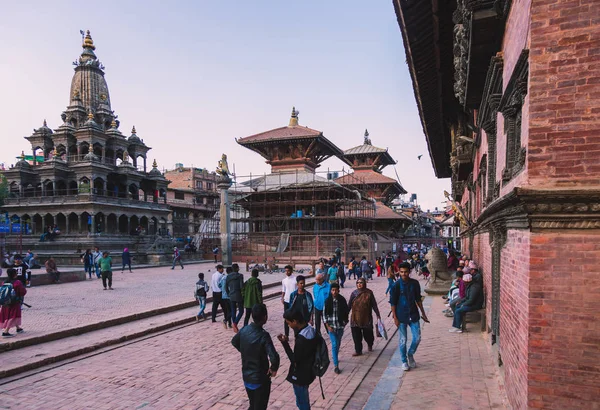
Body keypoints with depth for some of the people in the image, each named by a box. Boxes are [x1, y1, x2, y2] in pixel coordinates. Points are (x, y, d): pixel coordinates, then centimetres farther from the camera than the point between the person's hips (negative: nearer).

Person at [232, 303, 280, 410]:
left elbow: (234, 342, 14)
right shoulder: (263, 335, -26)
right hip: (260, 379, -6)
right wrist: (273, 369, -16)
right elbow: (274, 357, -36)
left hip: (246, 377, 6)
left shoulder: (244, 329, -7)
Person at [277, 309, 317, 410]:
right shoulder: (311, 330, -5)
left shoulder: (301, 339, -33)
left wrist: (284, 343, -22)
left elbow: (295, 360, -22)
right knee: (304, 400, 26)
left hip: (300, 376, -8)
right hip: (308, 372, 8)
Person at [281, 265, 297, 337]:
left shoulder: (296, 279, -7)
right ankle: (286, 335, 15)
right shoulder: (284, 280, 4)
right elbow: (283, 291, 10)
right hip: (286, 301, 3)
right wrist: (282, 298, -5)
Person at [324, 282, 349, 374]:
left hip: (340, 325, 3)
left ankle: (335, 357, 43)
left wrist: (345, 321, 7)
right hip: (331, 325, -3)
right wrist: (328, 326, -10)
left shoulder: (342, 300, -5)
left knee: (338, 343, 17)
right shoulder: (328, 301, -11)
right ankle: (336, 365, -2)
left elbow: (346, 311, 9)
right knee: (334, 344, -6)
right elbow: (325, 314, -6)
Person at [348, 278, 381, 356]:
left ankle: (370, 345, 42)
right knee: (356, 335, 4)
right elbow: (349, 305, 5)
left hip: (366, 318, -2)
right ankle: (358, 350, 19)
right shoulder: (354, 293, 0)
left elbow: (374, 304, 0)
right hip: (355, 318, 2)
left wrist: (378, 314, 0)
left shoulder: (369, 293, -5)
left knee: (368, 334, 10)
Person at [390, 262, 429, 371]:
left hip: (413, 315, 3)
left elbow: (418, 299, 10)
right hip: (402, 316, -3)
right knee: (403, 340, 6)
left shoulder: (415, 283, -1)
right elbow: (393, 302, -7)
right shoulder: (396, 285, -11)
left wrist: (423, 313, 12)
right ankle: (404, 361, 23)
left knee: (417, 338, 4)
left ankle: (410, 355, 31)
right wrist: (395, 317, -11)